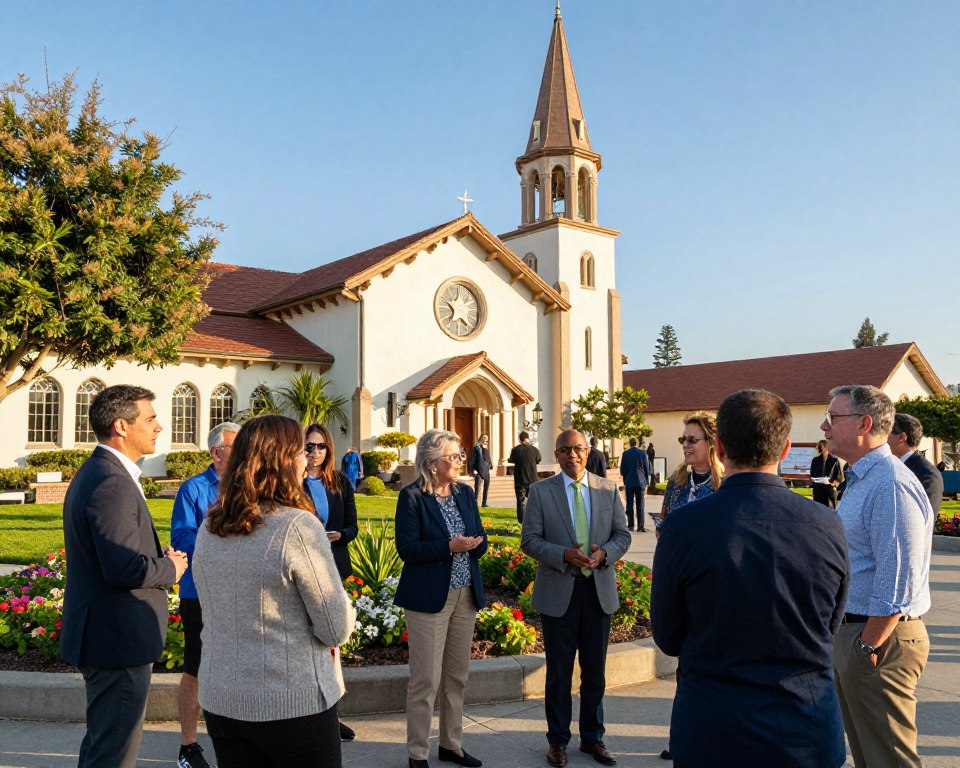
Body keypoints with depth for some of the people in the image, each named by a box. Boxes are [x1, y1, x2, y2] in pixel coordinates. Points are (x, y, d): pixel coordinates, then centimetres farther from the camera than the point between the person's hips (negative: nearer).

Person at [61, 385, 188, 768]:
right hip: (119, 642, -11)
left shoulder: (93, 473, 12)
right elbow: (125, 569, -29)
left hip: (101, 636, 11)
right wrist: (170, 568, -11)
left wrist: (160, 560, 4)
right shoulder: (112, 483, -23)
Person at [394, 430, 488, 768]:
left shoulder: (466, 493, 8)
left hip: (466, 595, 6)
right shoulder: (412, 496, -9)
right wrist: (449, 546, -22)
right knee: (426, 680, 0)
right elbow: (407, 548, -14)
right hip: (429, 597, -6)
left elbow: (480, 538, 11)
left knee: (457, 676, 15)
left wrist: (474, 543, -11)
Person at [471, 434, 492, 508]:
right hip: (478, 471, -6)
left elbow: (487, 458, 5)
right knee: (477, 488, -5)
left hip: (486, 471, 6)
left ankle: (484, 503, 16)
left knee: (486, 487, 8)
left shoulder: (486, 448, 14)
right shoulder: (476, 448, -4)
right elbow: (472, 460, -9)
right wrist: (474, 470, -13)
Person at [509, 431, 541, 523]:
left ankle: (521, 520, 2)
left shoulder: (516, 450, -12)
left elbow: (511, 460, 3)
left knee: (521, 500, 5)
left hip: (520, 480, -1)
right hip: (532, 479, 1)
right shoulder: (534, 449, -9)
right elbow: (539, 460, 8)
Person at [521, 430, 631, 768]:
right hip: (558, 592, -2)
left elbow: (622, 534, 6)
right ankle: (558, 740, 26)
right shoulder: (540, 491, -3)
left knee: (595, 671, 15)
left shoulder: (609, 489, 4)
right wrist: (564, 555, -22)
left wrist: (604, 553, -15)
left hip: (600, 590, 3)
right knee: (559, 672, 9)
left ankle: (592, 737, 32)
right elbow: (529, 540, -6)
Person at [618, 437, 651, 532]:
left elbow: (622, 469, 0)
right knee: (640, 505, 3)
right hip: (641, 482, 1)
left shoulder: (625, 453, -4)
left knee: (630, 504, 5)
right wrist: (646, 482, 11)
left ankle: (630, 525, 4)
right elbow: (647, 468, 2)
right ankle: (640, 526, 0)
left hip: (629, 482, 0)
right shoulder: (643, 452, -2)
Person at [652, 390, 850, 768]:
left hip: (712, 736, -2)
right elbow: (830, 627, 5)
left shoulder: (683, 525, -19)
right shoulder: (828, 525, -11)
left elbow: (667, 639, -6)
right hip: (810, 737, 3)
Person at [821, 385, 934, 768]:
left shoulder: (891, 485, -22)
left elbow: (897, 582, -25)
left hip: (879, 638, -10)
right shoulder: (860, 480, 12)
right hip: (850, 632, 10)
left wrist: (869, 647, -20)